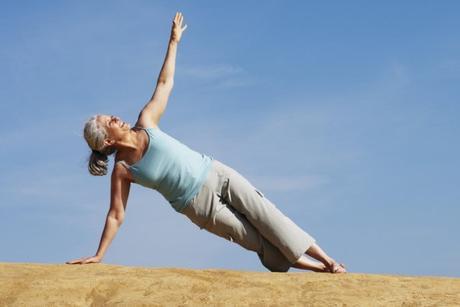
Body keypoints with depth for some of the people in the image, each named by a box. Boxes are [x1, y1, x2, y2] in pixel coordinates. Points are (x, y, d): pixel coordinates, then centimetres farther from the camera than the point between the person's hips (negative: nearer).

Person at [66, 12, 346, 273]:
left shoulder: (145, 122, -1)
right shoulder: (121, 170, -10)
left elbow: (165, 83, 4)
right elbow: (116, 216, -6)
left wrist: (174, 41, 2)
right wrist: (98, 255, -9)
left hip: (215, 173, 3)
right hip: (199, 206, -3)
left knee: (267, 218, -4)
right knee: (260, 243, -2)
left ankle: (327, 260, 0)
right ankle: (320, 268, 4)